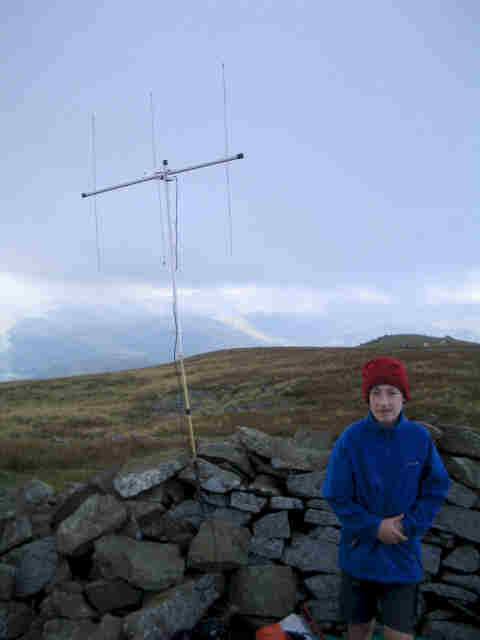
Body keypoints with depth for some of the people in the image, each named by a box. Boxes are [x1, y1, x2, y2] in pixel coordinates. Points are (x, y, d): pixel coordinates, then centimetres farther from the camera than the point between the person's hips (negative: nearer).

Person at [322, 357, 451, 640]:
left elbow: (437, 488, -3)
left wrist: (409, 526, -14)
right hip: (360, 550, 0)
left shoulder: (420, 438, -11)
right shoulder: (351, 439, -16)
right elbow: (336, 495, -11)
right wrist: (375, 527, -17)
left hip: (403, 555, 0)